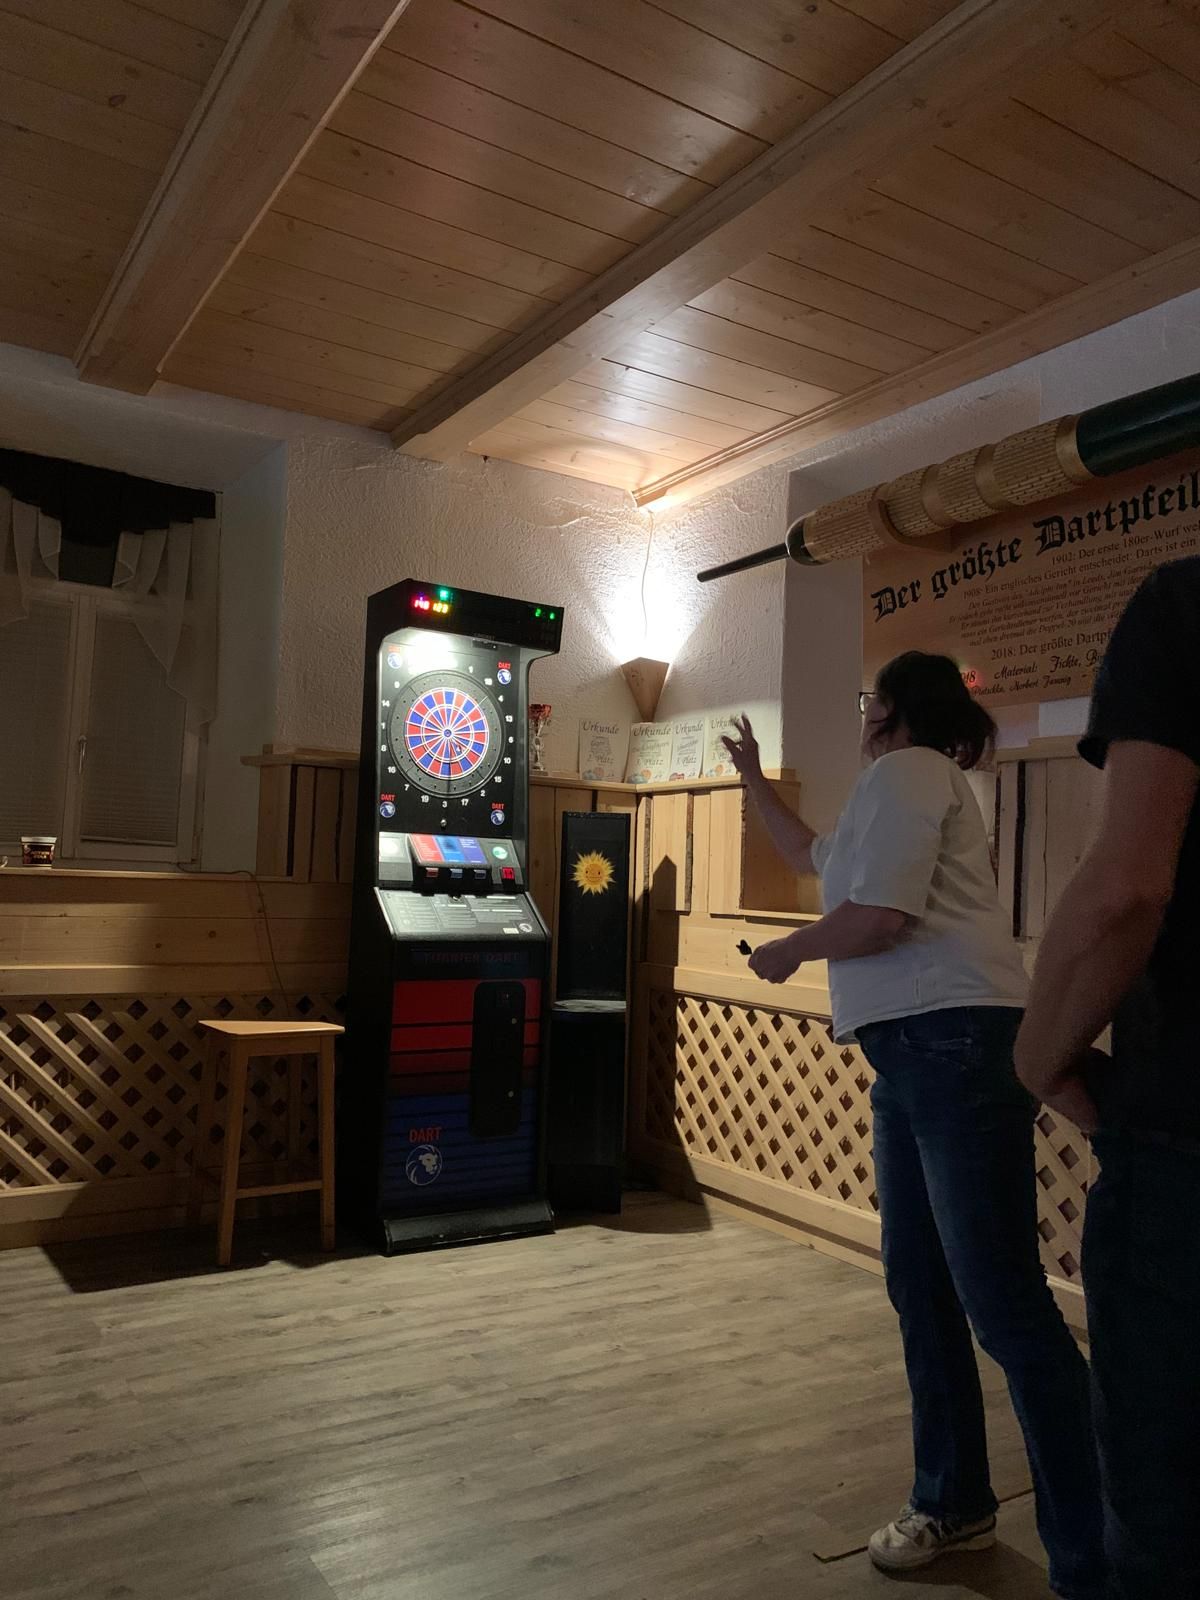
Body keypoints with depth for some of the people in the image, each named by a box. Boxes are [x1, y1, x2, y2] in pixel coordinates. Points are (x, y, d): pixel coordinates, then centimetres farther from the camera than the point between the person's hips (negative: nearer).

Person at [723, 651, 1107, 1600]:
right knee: (921, 1288, 15)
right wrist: (752, 778, 42)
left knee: (1005, 1304, -9)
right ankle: (954, 1505, 29)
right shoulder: (912, 783, 25)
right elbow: (812, 856, 39)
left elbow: (877, 916, -19)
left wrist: (785, 953, -2)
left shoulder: (904, 771, -7)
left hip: (955, 1046, -11)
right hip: (916, 1055, 11)